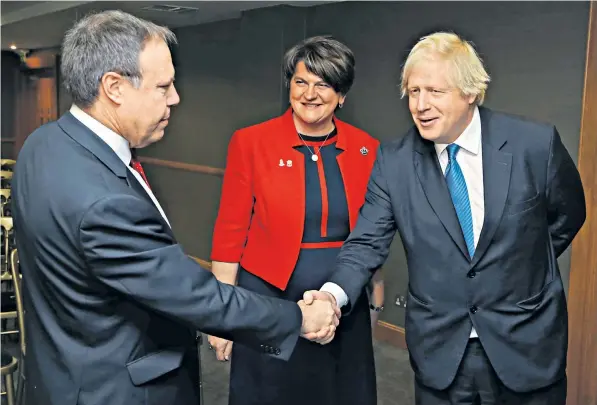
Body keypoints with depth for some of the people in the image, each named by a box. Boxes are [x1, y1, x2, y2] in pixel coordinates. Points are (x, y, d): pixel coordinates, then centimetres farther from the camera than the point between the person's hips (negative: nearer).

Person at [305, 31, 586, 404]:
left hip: (526, 346, 0)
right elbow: (368, 243, -8)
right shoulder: (393, 160, -7)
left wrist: (523, 269, 6)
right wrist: (334, 294, -26)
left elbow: (568, 216, 5)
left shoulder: (537, 143, -11)